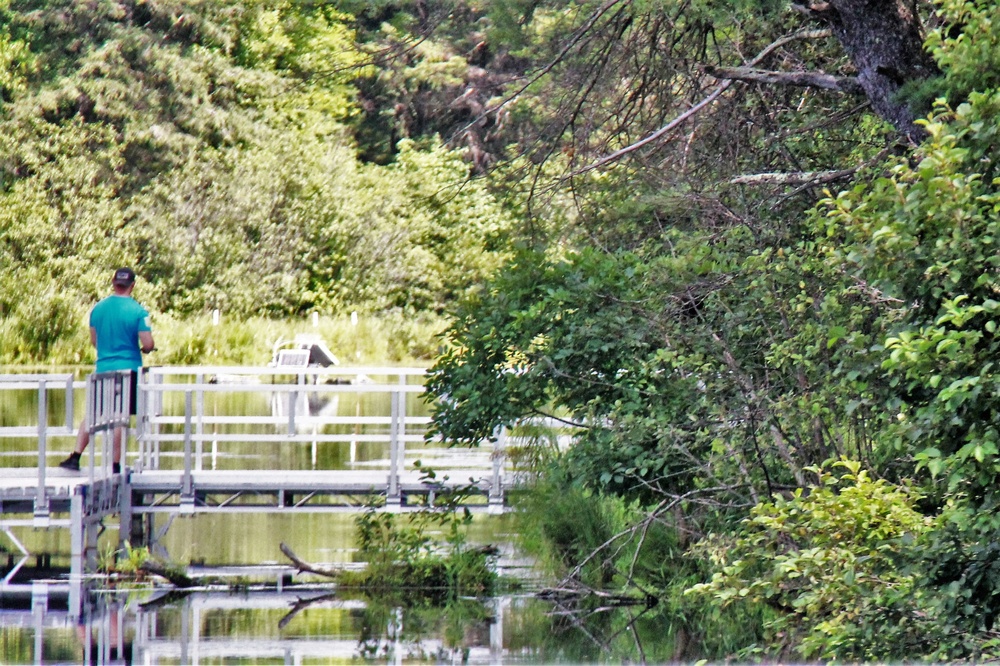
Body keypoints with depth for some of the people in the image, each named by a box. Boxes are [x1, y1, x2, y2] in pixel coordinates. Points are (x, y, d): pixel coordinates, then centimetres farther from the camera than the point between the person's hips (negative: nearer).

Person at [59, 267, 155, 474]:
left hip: (102, 369, 4)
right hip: (128, 369, -4)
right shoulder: (138, 311, -9)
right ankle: (115, 464, 2)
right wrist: (144, 349, 10)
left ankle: (75, 458, 5)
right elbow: (148, 344, -13)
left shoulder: (98, 308, 4)